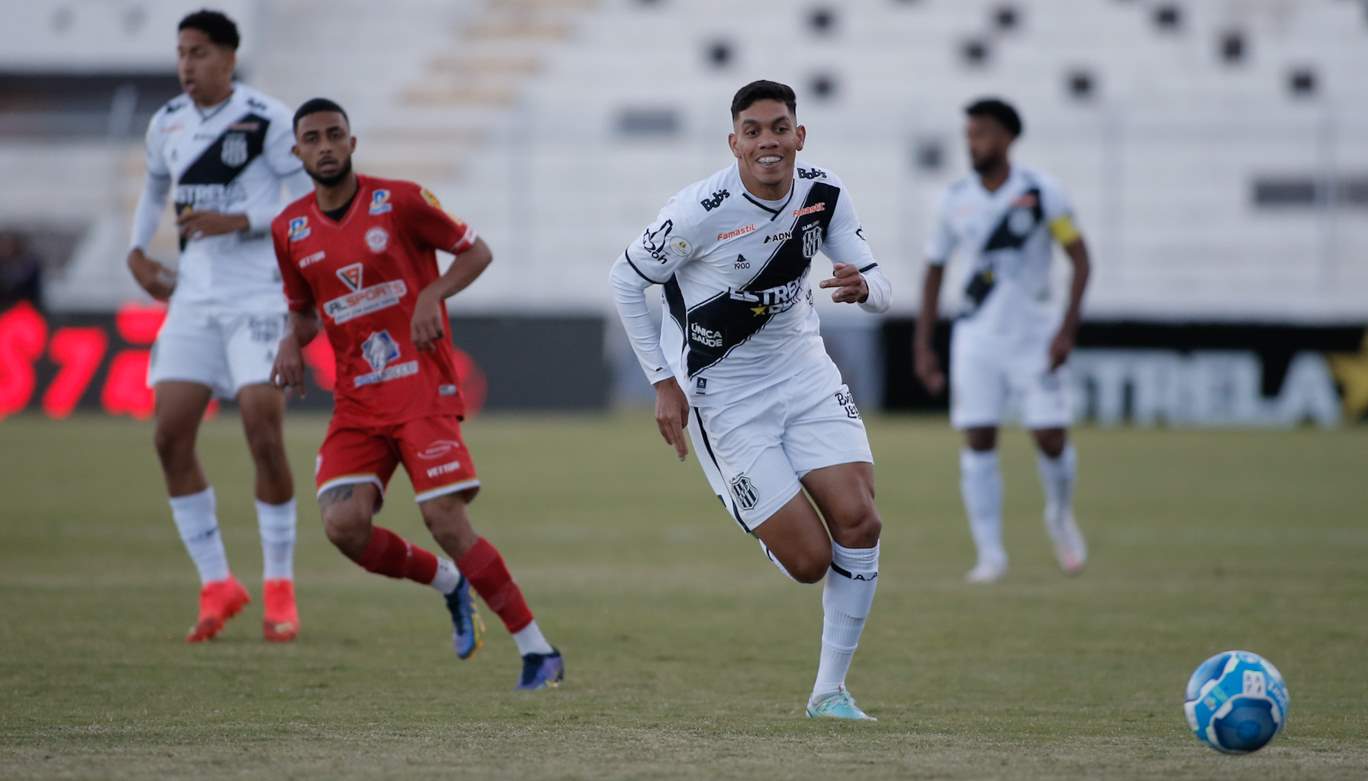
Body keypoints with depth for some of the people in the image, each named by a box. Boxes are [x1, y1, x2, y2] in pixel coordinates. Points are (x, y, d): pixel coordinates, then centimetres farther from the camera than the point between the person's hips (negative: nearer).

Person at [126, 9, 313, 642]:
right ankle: (217, 585, 7)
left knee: (264, 435, -13)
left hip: (257, 298, -5)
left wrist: (237, 221, -19)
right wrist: (138, 252, 13)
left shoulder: (268, 120, -9)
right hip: (193, 299, 5)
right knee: (170, 438, -4)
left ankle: (279, 589, 2)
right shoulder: (167, 125, 8)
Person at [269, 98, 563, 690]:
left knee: (447, 523, -15)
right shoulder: (290, 230, 8)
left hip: (423, 387, -4)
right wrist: (292, 342, -1)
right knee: (343, 524, -15)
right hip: (357, 402, 4)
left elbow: (476, 251, 4)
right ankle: (448, 583, 14)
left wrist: (433, 294, -14)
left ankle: (537, 652, -5)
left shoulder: (399, 201, -4)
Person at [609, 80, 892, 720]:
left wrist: (861, 287, -27)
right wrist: (664, 384, -8)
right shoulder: (701, 211, -21)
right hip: (724, 396, -5)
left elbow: (880, 293, -1)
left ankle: (829, 691, 2)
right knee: (809, 560, -10)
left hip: (802, 368, 5)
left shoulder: (823, 192, -6)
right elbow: (624, 280, -8)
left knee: (859, 522, -11)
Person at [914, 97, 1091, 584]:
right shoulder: (956, 200, 2)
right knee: (978, 442, -7)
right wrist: (923, 347, 6)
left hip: (1034, 336, -2)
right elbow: (934, 270, 11)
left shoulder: (1040, 192, -7)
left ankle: (1060, 517, 26)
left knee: (1051, 439, -5)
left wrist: (1068, 329, -13)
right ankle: (990, 555, -1)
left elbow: (1079, 257, -4)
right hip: (977, 338, 2)